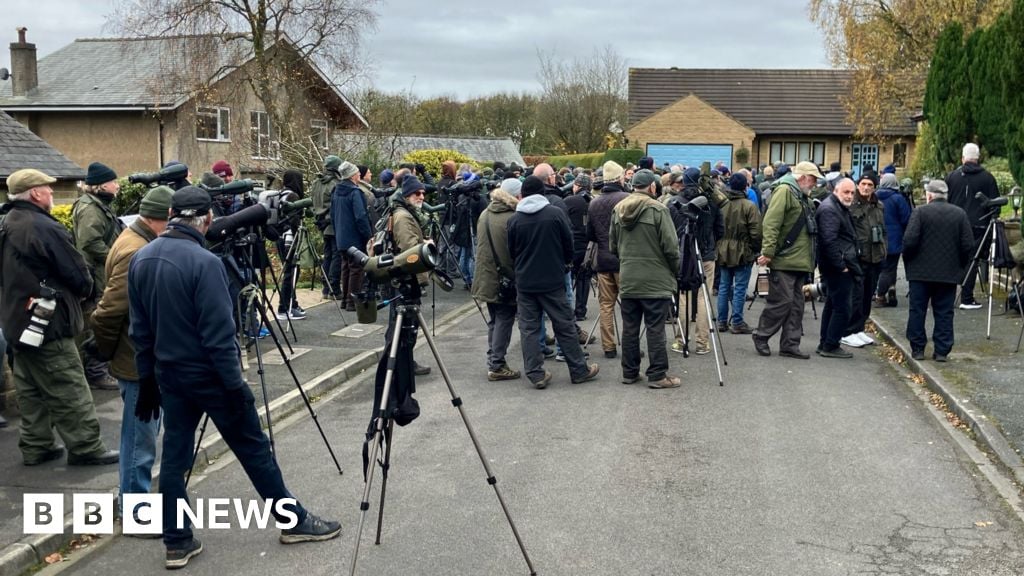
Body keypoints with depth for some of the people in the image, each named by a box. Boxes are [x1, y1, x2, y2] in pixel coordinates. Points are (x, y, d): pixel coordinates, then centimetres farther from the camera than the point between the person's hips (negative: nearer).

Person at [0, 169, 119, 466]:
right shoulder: (44, 228, -20)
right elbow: (78, 274, -17)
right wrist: (84, 291, 3)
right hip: (46, 323, -9)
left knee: (31, 389, 17)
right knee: (69, 391, -1)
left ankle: (35, 446, 24)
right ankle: (86, 447, 5)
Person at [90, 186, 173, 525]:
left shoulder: (145, 244, 10)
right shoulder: (135, 252, -23)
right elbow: (109, 310, -24)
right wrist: (106, 350, -11)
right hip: (139, 361, -10)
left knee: (144, 433, 19)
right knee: (140, 437, 0)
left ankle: (134, 496, 32)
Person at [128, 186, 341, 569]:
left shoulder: (140, 259, 2)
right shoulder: (204, 262, -21)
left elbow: (139, 328, 8)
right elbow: (218, 334, -22)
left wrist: (147, 378, 15)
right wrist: (235, 384, -16)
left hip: (168, 374, 7)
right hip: (208, 374, -7)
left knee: (174, 455, 13)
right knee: (253, 449, 6)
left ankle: (177, 543, 18)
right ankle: (294, 521, 19)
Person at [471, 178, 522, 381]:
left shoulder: (485, 215, 7)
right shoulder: (512, 219, -18)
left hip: (486, 278, 8)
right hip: (504, 280, -8)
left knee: (494, 321, 16)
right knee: (504, 320, 1)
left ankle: (493, 363, 21)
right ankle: (497, 366, 4)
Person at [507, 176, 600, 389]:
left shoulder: (515, 220, -3)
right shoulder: (556, 214, -7)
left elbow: (511, 251, 7)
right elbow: (569, 243, 0)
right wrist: (566, 262, 19)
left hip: (524, 281, 1)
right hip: (552, 279, -1)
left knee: (528, 327, 7)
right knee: (564, 325, 7)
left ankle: (536, 373, 5)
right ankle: (578, 370, 15)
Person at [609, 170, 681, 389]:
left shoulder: (618, 209, 6)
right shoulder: (658, 209, -13)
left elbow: (612, 245, 13)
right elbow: (671, 247, -12)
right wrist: (675, 270, 4)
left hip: (628, 280, 5)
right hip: (656, 280, -5)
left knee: (629, 328, 11)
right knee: (655, 329, 0)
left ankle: (629, 372, 18)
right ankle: (657, 375, 3)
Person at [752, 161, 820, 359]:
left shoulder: (800, 195, 19)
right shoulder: (784, 191, -12)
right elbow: (770, 223, -21)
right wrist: (768, 252, -24)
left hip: (798, 261, 10)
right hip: (783, 261, -10)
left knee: (796, 304, 10)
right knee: (782, 301, -6)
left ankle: (790, 344, 15)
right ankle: (761, 335, 10)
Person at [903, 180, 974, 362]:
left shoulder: (920, 212, -8)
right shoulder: (960, 214, 2)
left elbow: (910, 240, -14)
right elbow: (968, 245, 0)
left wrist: (907, 261, 2)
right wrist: (960, 265, 12)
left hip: (921, 271, -2)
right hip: (949, 273, 3)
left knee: (917, 311, 7)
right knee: (944, 313, 7)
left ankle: (917, 349, 9)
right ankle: (942, 351, 7)